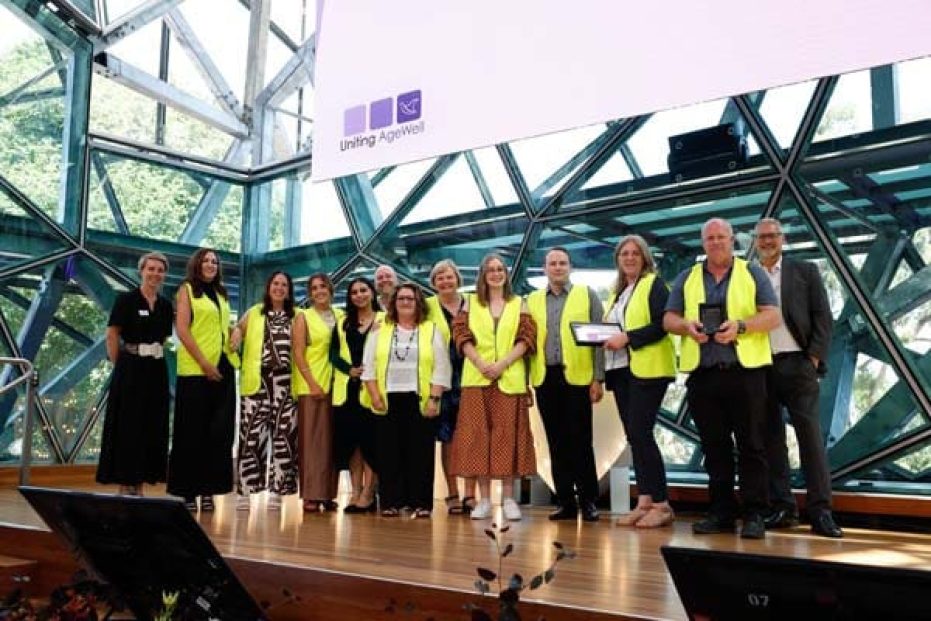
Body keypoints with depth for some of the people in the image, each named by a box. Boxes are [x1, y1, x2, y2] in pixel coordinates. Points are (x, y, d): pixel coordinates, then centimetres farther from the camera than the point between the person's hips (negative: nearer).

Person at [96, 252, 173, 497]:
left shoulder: (166, 305, 10)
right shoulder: (126, 300, -5)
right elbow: (112, 335, -5)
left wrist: (154, 355, 8)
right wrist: (120, 366, -6)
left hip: (156, 371, 5)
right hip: (130, 370, -5)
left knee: (152, 428, 6)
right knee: (127, 426, -2)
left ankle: (139, 486, 14)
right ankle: (124, 486, 5)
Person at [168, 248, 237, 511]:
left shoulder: (221, 294, 19)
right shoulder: (187, 289, 3)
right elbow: (182, 329, -7)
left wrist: (235, 332, 5)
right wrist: (204, 363, -15)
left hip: (223, 368, 5)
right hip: (195, 369, -5)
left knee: (219, 431, 2)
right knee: (192, 431, -1)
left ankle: (208, 489, 8)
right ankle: (188, 491, 5)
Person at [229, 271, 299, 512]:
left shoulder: (297, 317, 14)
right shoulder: (254, 313, 15)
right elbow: (237, 330, 18)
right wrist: (236, 333, -5)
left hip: (285, 383, 1)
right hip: (257, 381, 0)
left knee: (283, 434, -2)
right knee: (251, 434, -6)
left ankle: (276, 491, 4)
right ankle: (245, 491, -1)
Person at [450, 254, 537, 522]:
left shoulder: (518, 304, 11)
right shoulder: (471, 303, 12)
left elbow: (526, 338, 1)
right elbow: (462, 336, 2)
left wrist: (502, 363, -12)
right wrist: (480, 364, -12)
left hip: (510, 379, 0)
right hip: (477, 378, 1)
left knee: (508, 434, -2)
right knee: (478, 434, -2)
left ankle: (508, 499, 3)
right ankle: (484, 499, 3)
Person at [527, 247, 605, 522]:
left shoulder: (587, 295, 5)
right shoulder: (532, 300, 13)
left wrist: (598, 378, -6)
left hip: (577, 376, -3)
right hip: (545, 378, 3)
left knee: (580, 440, -1)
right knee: (556, 442, 6)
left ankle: (588, 501, 8)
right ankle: (565, 502, 13)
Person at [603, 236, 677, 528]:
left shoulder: (654, 284, -4)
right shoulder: (619, 290, 19)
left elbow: (662, 325, -15)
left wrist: (627, 338, -20)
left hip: (648, 369, -8)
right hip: (620, 370, 8)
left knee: (640, 433, -13)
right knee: (633, 436, 6)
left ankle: (661, 504, -5)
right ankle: (644, 502, 10)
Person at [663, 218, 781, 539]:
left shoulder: (753, 273, 8)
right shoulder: (687, 278, 16)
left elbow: (772, 316, 0)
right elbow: (668, 319, 13)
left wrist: (740, 326, -17)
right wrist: (686, 325, -10)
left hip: (745, 371, -2)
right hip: (702, 373, 3)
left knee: (751, 446, -2)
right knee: (714, 448, 7)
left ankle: (754, 514, 4)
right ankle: (721, 512, 15)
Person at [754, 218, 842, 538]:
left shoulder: (805, 271, 8)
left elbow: (823, 317, 3)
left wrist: (815, 357, -6)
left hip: (796, 364, -2)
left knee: (810, 435, -5)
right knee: (771, 438, 5)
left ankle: (820, 511, -2)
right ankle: (781, 507, 12)